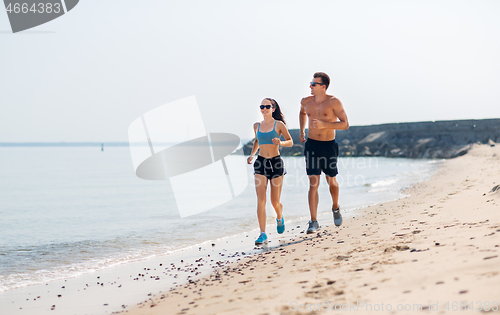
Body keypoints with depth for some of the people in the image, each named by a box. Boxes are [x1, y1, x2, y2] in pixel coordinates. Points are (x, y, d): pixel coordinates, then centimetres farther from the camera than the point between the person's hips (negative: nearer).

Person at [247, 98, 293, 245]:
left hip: (276, 162, -2)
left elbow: (290, 142, 2)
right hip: (261, 163, 2)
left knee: (275, 201, 4)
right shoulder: (257, 126, 9)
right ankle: (263, 234, -10)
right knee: (261, 200, -10)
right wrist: (251, 154, 11)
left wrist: (281, 143, -19)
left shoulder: (279, 124, -2)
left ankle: (279, 218, 40)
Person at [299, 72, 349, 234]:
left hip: (329, 146, -2)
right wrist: (302, 131, 20)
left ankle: (335, 208, 43)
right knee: (313, 183, -6)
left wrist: (324, 124, -25)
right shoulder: (306, 101, 2)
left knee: (331, 181, 13)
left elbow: (345, 124, -15)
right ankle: (313, 222, -5)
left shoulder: (333, 102, -12)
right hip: (312, 145, 2)